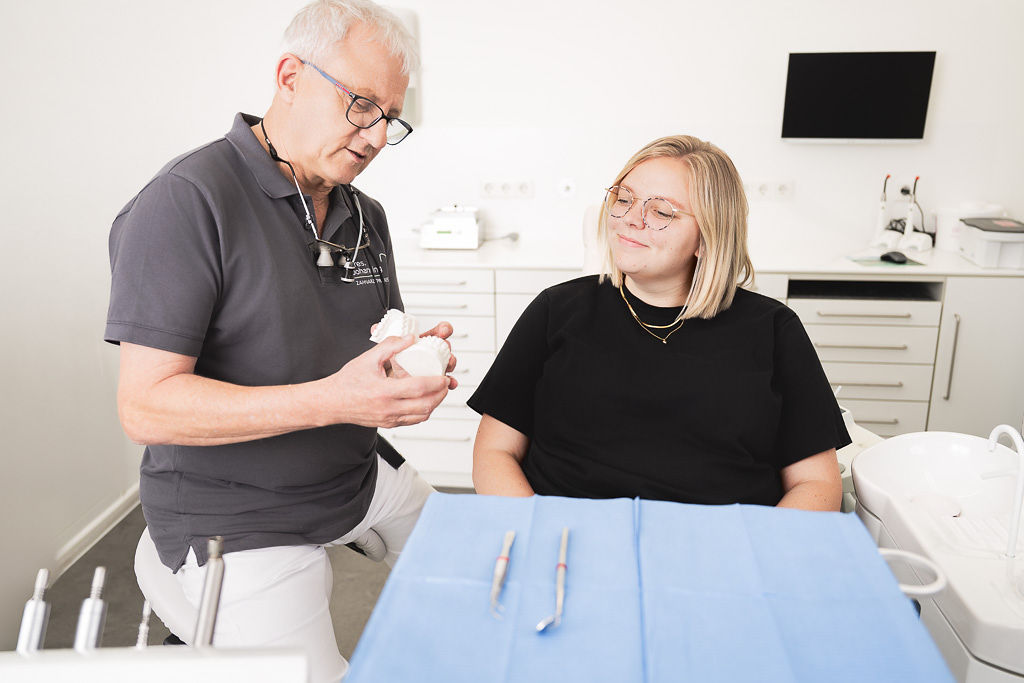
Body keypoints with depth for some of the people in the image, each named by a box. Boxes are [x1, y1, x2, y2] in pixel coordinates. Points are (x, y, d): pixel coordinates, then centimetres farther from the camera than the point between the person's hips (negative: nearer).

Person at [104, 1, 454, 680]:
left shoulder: (366, 216, 5)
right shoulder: (188, 201, -19)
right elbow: (147, 407, -24)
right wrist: (332, 400, -33)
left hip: (360, 475, 8)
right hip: (237, 523, -7)